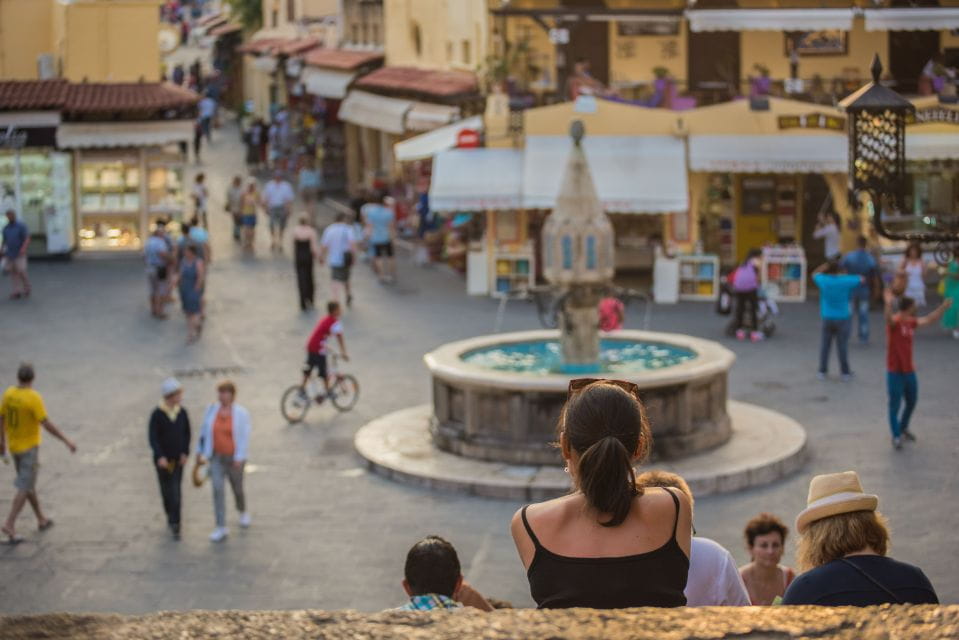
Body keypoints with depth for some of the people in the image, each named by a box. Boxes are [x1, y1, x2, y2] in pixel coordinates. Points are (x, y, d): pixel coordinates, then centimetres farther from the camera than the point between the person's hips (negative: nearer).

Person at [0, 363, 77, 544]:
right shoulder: (34, 398, -22)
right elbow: (47, 424, -24)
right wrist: (66, 441, -18)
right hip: (29, 447, -7)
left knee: (28, 483, 19)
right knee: (24, 488, -3)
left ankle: (41, 519, 30)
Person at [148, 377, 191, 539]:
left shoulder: (182, 412, -4)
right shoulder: (157, 414, -15)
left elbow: (186, 434, 5)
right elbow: (152, 436, -17)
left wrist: (185, 453, -7)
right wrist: (160, 456, -28)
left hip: (178, 458, 1)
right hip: (162, 459, -1)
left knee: (175, 491, -6)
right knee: (166, 489, 12)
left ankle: (175, 525, -5)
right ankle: (170, 515, 37)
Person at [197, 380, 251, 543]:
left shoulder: (241, 413, -13)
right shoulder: (212, 410, -2)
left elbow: (244, 437, -14)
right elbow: (205, 432, 8)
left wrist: (239, 458, -20)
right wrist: (201, 452, 11)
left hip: (233, 458, -2)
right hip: (217, 457, 2)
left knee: (237, 488, 15)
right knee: (217, 489, -9)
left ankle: (243, 512, 48)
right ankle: (221, 528, -7)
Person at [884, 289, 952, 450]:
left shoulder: (912, 322, 6)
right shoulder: (894, 322, -18)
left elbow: (930, 320, 19)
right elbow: (889, 318, -41)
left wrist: (944, 307, 13)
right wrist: (889, 305, -62)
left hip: (909, 371, 8)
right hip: (895, 372, -8)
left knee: (912, 402, 20)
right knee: (894, 405, 0)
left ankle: (903, 428, 41)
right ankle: (896, 436, 10)